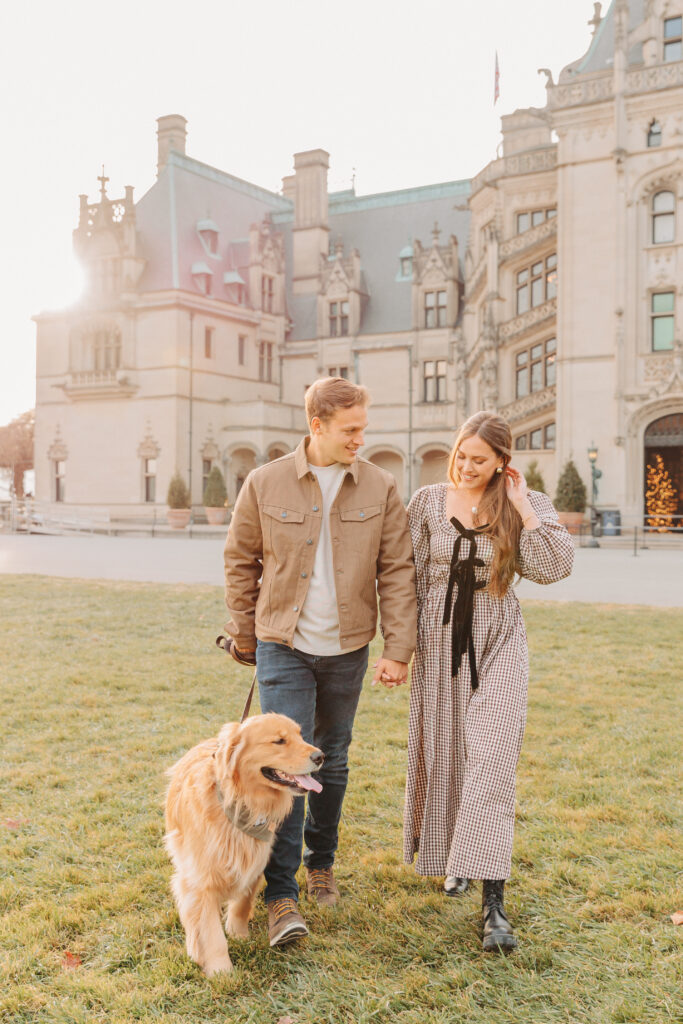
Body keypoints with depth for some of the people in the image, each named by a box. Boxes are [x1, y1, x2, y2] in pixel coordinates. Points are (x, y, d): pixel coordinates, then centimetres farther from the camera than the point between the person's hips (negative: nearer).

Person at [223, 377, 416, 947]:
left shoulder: (381, 489, -2)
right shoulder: (265, 484, -6)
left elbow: (398, 573, -2)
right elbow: (241, 562, 4)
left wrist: (398, 649, -7)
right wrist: (244, 636, 7)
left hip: (347, 649, 2)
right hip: (283, 647, -2)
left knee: (332, 761, 15)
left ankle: (321, 864, 36)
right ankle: (281, 897, 2)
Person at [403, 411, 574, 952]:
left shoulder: (528, 505, -3)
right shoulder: (427, 502, 1)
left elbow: (555, 567, -17)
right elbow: (408, 575, 6)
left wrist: (522, 507, -16)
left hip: (497, 647, -2)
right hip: (439, 644, 3)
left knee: (490, 763, -9)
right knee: (442, 756, 13)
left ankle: (494, 901, -5)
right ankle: (455, 856, 38)